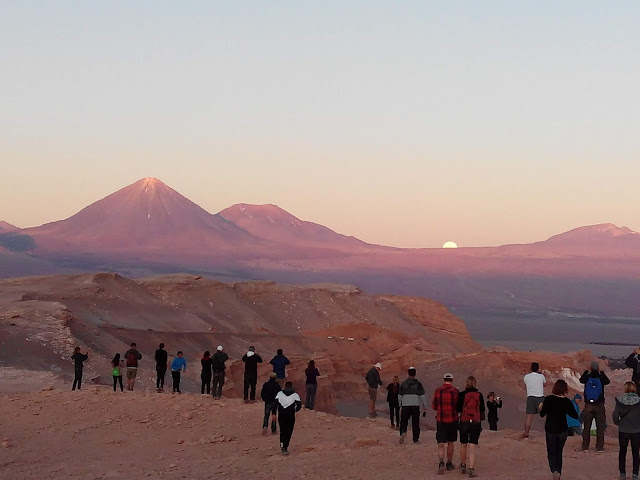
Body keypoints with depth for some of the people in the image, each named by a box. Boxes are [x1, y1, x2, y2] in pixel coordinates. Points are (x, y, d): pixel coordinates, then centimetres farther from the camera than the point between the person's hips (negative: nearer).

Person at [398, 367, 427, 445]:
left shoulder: (403, 384, 4)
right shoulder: (418, 384, 1)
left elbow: (399, 396, 7)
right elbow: (422, 396, 0)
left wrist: (400, 406, 17)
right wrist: (424, 407, 5)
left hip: (405, 406, 0)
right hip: (415, 406, 0)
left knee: (403, 421, 7)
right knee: (415, 422, 7)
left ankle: (403, 432, -19)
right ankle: (416, 439, 8)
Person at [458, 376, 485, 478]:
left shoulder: (462, 395, -4)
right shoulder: (479, 395, 0)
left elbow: (458, 409, -3)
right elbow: (482, 411, 6)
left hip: (464, 422, 0)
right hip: (476, 423, 0)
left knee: (463, 445, 18)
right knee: (472, 447, -1)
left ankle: (463, 466, 29)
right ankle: (471, 469, -10)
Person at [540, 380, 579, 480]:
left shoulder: (548, 399, -12)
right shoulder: (567, 402, -7)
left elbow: (542, 414, -7)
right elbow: (575, 416, 0)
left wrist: (541, 407, 13)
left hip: (550, 430, -2)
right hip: (563, 430, 2)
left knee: (551, 453, 6)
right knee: (559, 452, 17)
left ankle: (554, 470, -19)